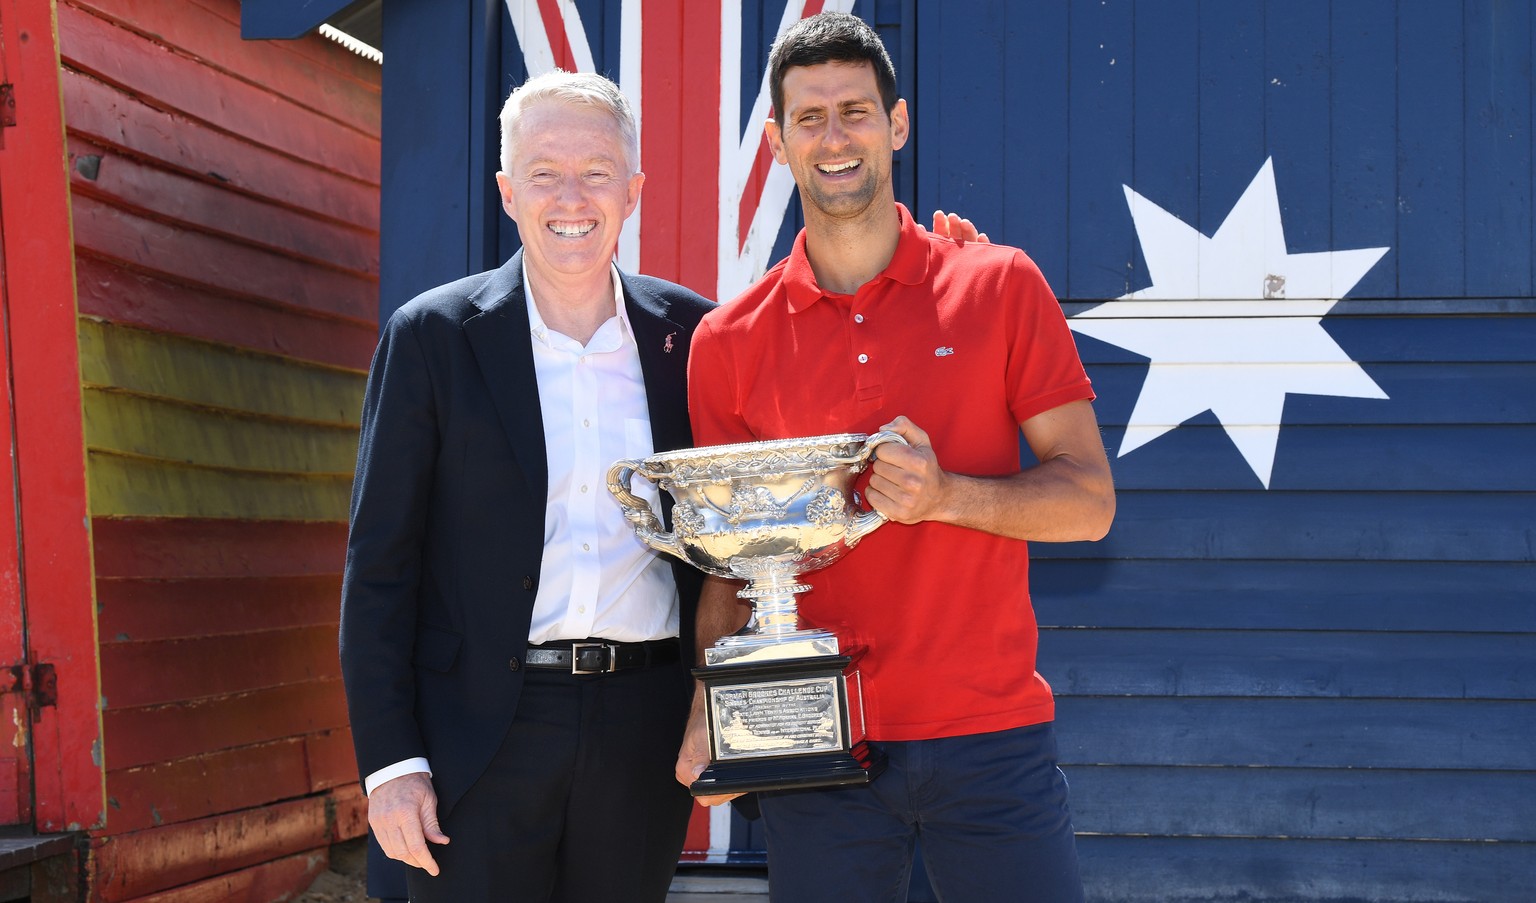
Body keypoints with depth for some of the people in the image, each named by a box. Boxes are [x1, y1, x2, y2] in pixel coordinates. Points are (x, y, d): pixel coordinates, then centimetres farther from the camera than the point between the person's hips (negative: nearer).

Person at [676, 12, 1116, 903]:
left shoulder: (1000, 287, 2)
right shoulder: (729, 343, 5)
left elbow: (1089, 500, 0)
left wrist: (946, 496, -17)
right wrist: (709, 714, -6)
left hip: (991, 734, -1)